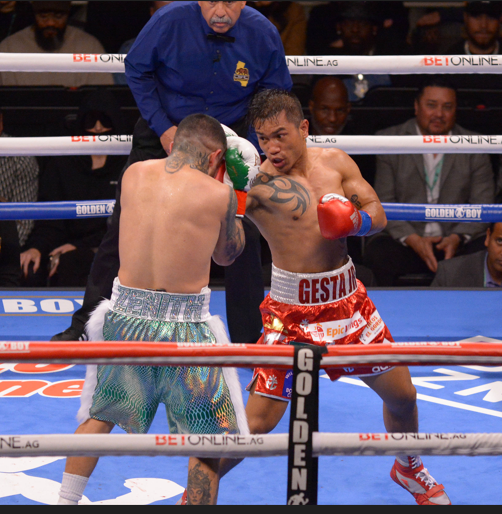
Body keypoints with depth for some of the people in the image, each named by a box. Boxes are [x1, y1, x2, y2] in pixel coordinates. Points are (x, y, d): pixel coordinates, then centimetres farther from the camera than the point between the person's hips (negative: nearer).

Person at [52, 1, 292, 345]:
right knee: (126, 226, -4)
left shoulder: (264, 36, -14)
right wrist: (162, 126, -11)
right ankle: (86, 327, 7)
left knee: (242, 234, -6)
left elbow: (275, 96, 3)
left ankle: (251, 336, 9)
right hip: (165, 132, -1)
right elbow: (136, 70, -3)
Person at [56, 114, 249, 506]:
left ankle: (66, 502, 33)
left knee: (100, 414, 25)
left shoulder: (135, 174, 1)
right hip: (183, 325, -5)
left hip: (126, 315, 5)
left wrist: (173, 154, 24)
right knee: (209, 437, 9)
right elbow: (227, 254, 8)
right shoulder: (217, 195, -8)